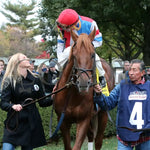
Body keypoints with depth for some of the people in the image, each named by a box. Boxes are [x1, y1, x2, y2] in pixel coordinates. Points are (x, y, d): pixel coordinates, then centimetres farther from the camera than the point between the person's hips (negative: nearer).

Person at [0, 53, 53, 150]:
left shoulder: (35, 80, 7)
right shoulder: (9, 81, -2)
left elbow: (42, 102, 10)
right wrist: (13, 106, -27)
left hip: (31, 123, 3)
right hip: (14, 123, -3)